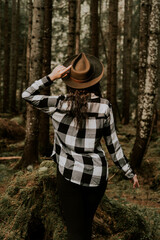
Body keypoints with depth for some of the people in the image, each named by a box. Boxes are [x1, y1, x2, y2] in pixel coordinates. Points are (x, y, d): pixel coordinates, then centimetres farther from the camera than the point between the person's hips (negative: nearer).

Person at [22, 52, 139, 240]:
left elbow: (27, 94, 1)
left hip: (69, 174, -2)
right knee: (86, 224, 24)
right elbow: (113, 145, -2)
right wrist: (129, 172, 10)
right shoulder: (104, 107, -8)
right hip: (98, 175, 2)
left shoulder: (60, 105, -12)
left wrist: (51, 77, -8)